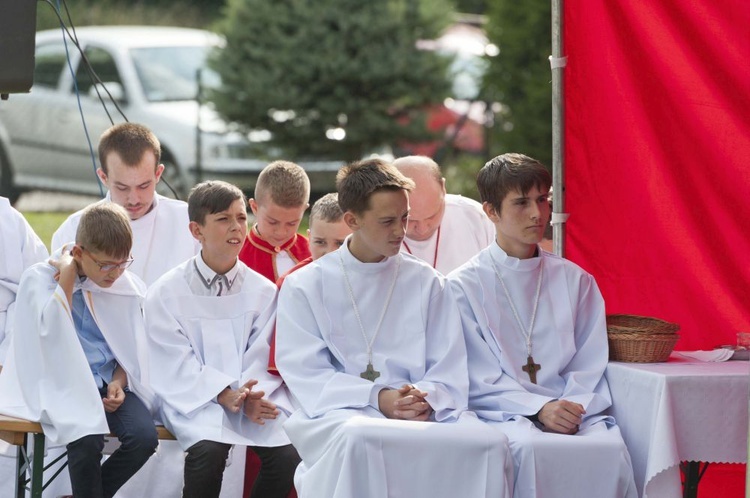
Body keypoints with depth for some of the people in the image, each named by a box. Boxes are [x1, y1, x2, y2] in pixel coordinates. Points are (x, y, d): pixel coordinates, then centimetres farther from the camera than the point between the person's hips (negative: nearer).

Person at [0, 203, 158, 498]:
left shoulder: (127, 286, 5)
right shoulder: (38, 279, -5)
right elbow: (52, 332, -22)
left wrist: (119, 382, -5)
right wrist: (67, 276, -17)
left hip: (107, 383, 4)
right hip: (63, 385, -4)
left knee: (144, 436, -23)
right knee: (87, 439, -33)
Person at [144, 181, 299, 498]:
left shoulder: (263, 291, 7)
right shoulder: (166, 293, 0)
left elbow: (261, 356, 2)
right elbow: (178, 365, -6)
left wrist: (250, 397, -19)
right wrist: (224, 396, -21)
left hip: (253, 397, 3)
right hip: (195, 399, -3)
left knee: (288, 455, -23)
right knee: (209, 450, -34)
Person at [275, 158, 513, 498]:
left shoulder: (428, 284, 16)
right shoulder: (304, 287, 8)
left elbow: (449, 372, 10)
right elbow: (306, 374, -2)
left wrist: (427, 400, -14)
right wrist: (377, 399, -17)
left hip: (423, 415, 2)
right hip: (340, 414, -2)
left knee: (491, 442, -28)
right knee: (357, 439, -40)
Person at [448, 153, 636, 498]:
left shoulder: (576, 282, 17)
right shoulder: (464, 287, 6)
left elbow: (590, 368, 12)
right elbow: (479, 381, -1)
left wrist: (572, 407, -10)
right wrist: (540, 409, -16)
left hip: (573, 413, 3)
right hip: (502, 414, -3)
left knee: (611, 448, -32)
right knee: (532, 449, -39)